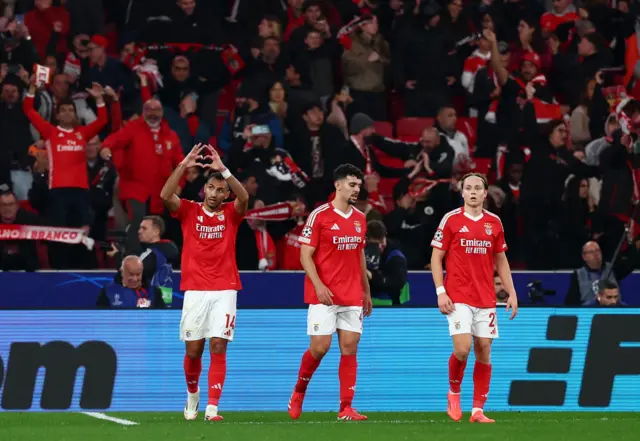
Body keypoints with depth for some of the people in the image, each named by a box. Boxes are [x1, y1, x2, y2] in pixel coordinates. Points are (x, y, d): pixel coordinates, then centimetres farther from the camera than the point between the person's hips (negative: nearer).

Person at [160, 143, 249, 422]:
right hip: (195, 291, 0)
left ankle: (212, 408, -11)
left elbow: (244, 198, -16)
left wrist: (223, 169, -23)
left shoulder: (230, 214, 5)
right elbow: (165, 195, -12)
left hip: (224, 291, 0)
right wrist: (184, 166, -19)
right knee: (193, 349, 3)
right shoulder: (189, 211, 6)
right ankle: (192, 394, 31)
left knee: (218, 347, -8)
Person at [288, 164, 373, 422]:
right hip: (324, 294, -5)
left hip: (352, 297, 5)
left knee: (350, 348, -1)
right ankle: (298, 393, 17)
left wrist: (366, 291, 19)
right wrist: (318, 285, -20)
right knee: (320, 346, -8)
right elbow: (305, 255, -8)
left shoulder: (359, 219, 12)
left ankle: (346, 408, -1)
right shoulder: (319, 216, -7)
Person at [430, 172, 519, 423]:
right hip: (458, 298, -4)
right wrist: (441, 292, -10)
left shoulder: (494, 222, 8)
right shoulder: (451, 220, -2)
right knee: (462, 348, -15)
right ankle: (454, 393, 12)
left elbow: (501, 260, 16)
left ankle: (478, 410, 5)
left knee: (484, 351, 0)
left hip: (486, 299, 4)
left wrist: (512, 293, 9)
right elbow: (436, 257, -1)